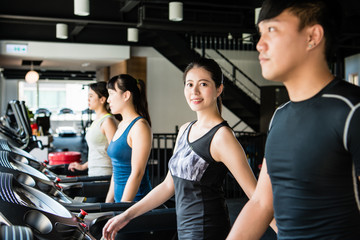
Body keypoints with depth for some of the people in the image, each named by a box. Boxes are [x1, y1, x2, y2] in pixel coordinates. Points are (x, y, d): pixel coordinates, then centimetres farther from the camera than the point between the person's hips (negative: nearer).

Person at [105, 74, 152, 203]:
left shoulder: (139, 126, -14)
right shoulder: (122, 125, 14)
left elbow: (137, 173, -18)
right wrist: (108, 202, 19)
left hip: (135, 201, -8)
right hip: (120, 198, 8)